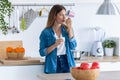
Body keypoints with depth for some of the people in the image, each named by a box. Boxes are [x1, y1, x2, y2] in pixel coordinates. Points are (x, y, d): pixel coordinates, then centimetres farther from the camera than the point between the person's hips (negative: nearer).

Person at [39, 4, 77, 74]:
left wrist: (70, 28, -8)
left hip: (67, 63, 2)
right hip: (53, 66, -2)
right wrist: (55, 45, -19)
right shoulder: (46, 32, -2)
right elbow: (42, 52, -4)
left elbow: (73, 46, -7)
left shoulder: (66, 29, 6)